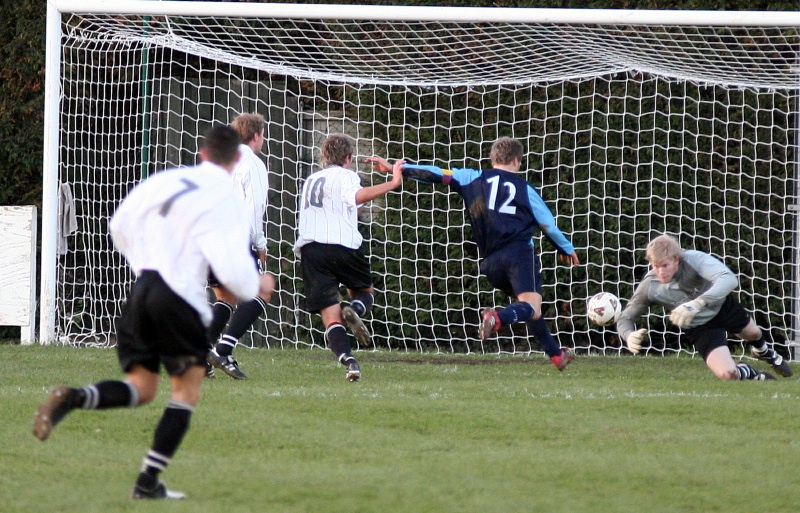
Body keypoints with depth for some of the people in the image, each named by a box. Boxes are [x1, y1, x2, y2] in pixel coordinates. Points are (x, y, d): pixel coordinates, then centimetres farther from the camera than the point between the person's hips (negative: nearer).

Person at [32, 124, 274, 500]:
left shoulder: (163, 181, 12)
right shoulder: (226, 202, -5)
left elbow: (119, 227, 20)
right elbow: (233, 272, -11)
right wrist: (258, 285, 11)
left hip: (141, 286, 5)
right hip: (180, 297, -5)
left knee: (141, 387, 10)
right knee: (187, 389, 9)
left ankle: (72, 398, -18)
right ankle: (148, 481, 2)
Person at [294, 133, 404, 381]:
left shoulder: (311, 180, 28)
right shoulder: (345, 175, 8)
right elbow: (356, 196, -14)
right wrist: (392, 184, -17)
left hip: (309, 247, 4)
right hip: (342, 245, -4)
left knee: (330, 316, -2)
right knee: (364, 289, 22)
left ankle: (348, 359, -25)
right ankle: (355, 310, -13)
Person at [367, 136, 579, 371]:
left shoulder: (475, 179, 14)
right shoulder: (525, 189, 12)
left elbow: (439, 175, 7)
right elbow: (549, 225, 18)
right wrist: (567, 249, 35)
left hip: (490, 260, 4)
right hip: (520, 252, -4)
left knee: (528, 308, 19)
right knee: (531, 307, -17)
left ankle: (556, 354, 21)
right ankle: (499, 317, -47)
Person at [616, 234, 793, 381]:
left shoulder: (693, 259, -37)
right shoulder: (648, 286, -29)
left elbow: (729, 279, -53)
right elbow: (625, 318, -16)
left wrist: (697, 304, -66)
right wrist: (629, 335, -42)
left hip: (722, 305, 0)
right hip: (700, 327, 0)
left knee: (753, 334, 28)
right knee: (727, 374, -17)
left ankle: (764, 352, 69)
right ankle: (748, 372, 23)